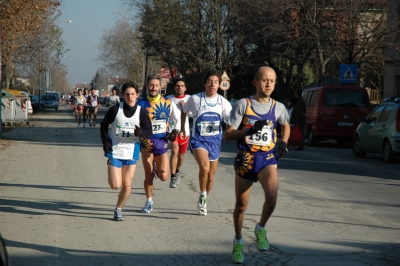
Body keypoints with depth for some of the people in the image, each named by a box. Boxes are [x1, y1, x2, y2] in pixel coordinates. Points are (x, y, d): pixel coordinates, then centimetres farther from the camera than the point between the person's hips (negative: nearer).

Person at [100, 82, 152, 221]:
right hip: (115, 151, -1)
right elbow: (103, 125, 7)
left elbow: (149, 132, -2)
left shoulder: (142, 112, -3)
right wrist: (105, 141, -6)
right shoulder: (115, 110, -5)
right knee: (115, 185, -7)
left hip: (131, 151, 1)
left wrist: (140, 132, -25)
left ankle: (118, 209, 24)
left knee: (127, 185, 2)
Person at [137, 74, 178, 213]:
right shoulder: (141, 104, -2)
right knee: (148, 175, 1)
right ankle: (149, 202, 20)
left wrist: (174, 132, -1)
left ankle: (158, 169, 27)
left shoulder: (168, 103, 0)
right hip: (146, 143, 0)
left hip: (162, 143, 0)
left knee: (164, 177, -8)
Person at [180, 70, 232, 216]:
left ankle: (203, 201, 33)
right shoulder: (195, 99, -6)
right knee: (205, 167, -28)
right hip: (198, 139, -3)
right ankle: (202, 196, -6)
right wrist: (182, 129, 13)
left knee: (211, 174, 11)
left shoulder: (223, 102, -2)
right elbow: (184, 111, 13)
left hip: (215, 141, 3)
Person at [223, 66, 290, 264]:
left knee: (272, 198, -24)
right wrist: (249, 130, -24)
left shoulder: (278, 108, 3)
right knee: (241, 205, 8)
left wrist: (283, 143, 8)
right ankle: (238, 241, 32)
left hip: (267, 159, 1)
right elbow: (227, 135, -9)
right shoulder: (243, 104, -7)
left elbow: (286, 126, 26)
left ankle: (260, 229, 4)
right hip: (245, 159, -1)